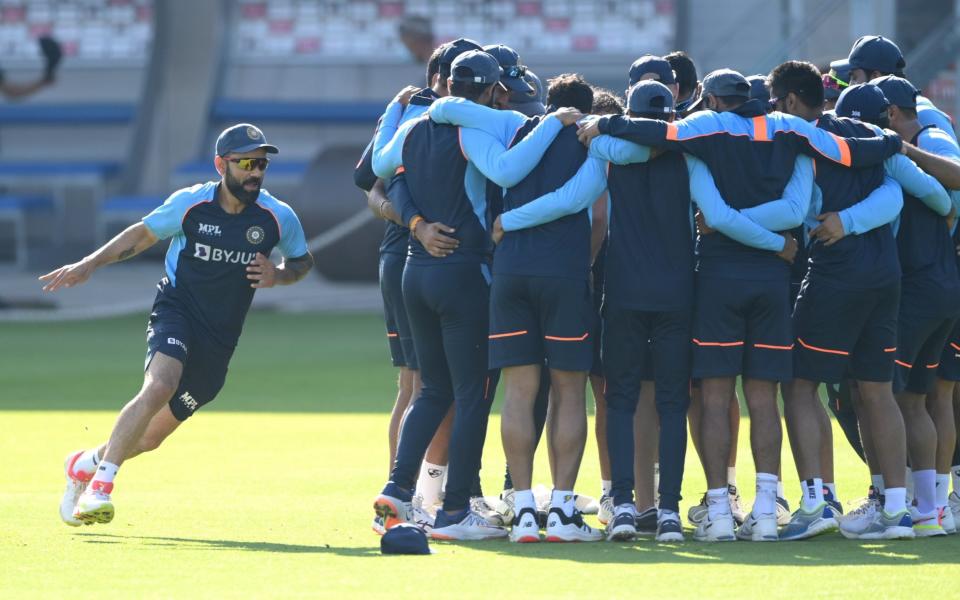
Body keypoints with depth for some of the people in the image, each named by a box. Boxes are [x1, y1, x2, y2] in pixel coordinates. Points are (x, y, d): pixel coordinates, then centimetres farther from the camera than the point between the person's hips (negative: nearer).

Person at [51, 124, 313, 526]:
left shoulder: (279, 218, -4)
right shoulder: (189, 204, -8)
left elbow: (302, 261, 14)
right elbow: (142, 234, 8)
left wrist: (279, 275, -9)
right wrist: (88, 265, 2)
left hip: (219, 338, 3)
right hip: (176, 311, -3)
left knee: (153, 434, 6)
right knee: (160, 386, -34)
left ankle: (86, 464, 34)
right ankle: (99, 487, -29)